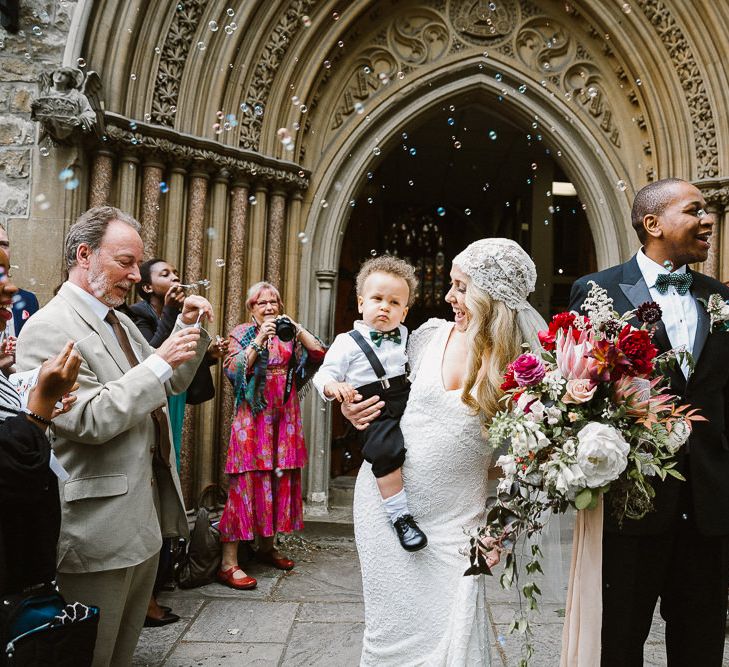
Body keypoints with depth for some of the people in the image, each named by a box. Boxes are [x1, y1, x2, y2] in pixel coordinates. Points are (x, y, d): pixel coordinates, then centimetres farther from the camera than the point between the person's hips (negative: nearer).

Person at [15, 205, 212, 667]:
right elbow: (89, 420, -25)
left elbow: (169, 384, 20)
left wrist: (187, 329, 5)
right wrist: (160, 361, -23)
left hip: (146, 515, 8)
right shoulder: (49, 328, -15)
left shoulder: (121, 322, 12)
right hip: (99, 528, -8)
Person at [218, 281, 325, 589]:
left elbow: (318, 353, -1)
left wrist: (297, 329, -12)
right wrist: (259, 339, -18)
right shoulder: (242, 333, 3)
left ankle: (267, 546, 28)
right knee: (246, 482, -8)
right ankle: (229, 564, -4)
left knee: (280, 480, 10)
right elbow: (234, 370, -12)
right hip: (253, 417, -4)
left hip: (285, 417, 4)